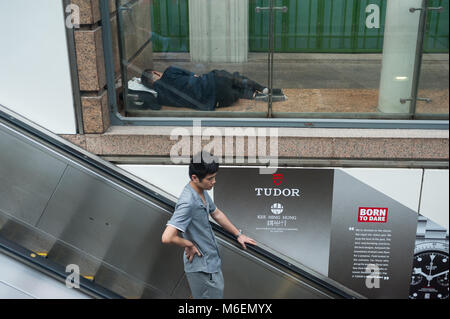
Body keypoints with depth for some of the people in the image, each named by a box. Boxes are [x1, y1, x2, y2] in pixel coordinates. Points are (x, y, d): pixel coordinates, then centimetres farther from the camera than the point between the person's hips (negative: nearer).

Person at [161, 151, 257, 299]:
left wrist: (238, 234, 22)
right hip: (202, 268, -9)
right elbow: (167, 237, -37)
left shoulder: (202, 191, 2)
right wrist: (189, 245, -20)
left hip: (212, 261, 9)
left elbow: (217, 214, 19)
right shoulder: (188, 202, -30)